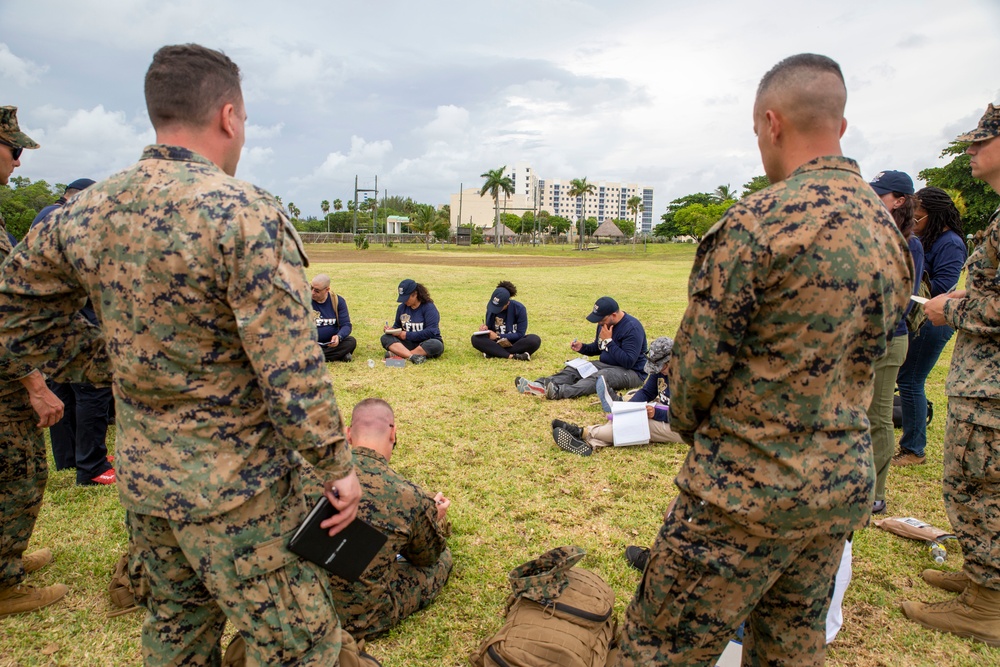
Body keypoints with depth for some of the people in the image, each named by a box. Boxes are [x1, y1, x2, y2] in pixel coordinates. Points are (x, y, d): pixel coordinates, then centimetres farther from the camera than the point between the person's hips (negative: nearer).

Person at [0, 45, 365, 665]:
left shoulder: (86, 212, 1)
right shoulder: (244, 212, -21)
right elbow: (292, 369, -23)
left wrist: (115, 363, 12)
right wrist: (337, 466, -13)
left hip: (140, 475, 8)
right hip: (236, 487, -7)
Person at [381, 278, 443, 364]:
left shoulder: (429, 307, -10)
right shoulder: (402, 307, 8)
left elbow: (431, 332, -18)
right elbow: (397, 326, 19)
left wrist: (407, 335, -17)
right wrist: (391, 330, -6)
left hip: (426, 344, -4)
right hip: (409, 344, 5)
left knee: (436, 345, -39)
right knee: (385, 338, -19)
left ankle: (399, 354, -33)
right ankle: (413, 356, -40)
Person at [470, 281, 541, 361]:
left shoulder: (519, 308, -15)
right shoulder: (490, 306, -5)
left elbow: (520, 334, -14)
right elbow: (489, 328, 6)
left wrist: (498, 336, -18)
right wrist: (485, 329, -18)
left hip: (514, 343, -2)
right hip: (496, 343, 2)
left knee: (535, 340, -33)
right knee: (475, 338, -25)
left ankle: (494, 353, -31)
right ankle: (512, 356, -35)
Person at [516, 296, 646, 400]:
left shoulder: (632, 328, -20)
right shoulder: (605, 323, 6)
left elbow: (628, 362, -27)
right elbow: (597, 348, 21)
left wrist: (609, 341, -24)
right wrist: (582, 347, -1)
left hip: (633, 372, -8)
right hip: (606, 364, 8)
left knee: (600, 376, -36)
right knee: (573, 369, -10)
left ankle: (559, 392, -58)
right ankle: (540, 385, -35)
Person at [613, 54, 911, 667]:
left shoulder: (759, 221, -19)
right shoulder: (891, 230, 7)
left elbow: (697, 360, -14)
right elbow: (859, 359, 13)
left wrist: (696, 432, 6)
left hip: (748, 492, -8)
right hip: (845, 488, 8)